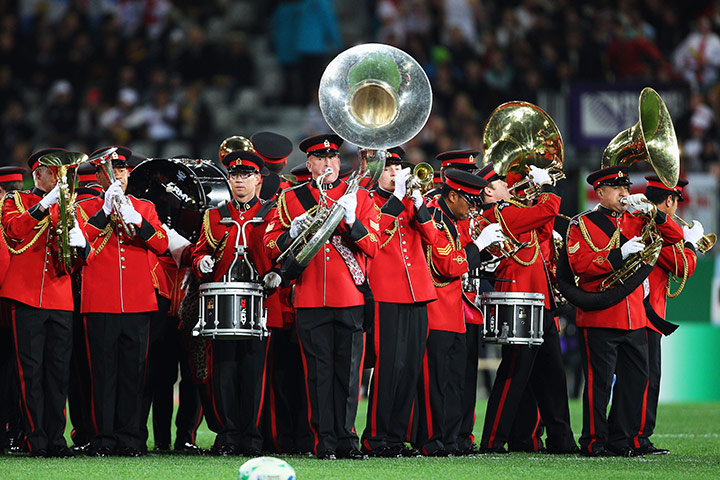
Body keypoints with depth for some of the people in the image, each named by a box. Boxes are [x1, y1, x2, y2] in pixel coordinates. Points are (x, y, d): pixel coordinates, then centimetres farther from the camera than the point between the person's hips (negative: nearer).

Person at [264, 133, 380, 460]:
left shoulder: (359, 198, 10)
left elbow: (373, 247, 2)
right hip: (311, 301, 0)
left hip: (351, 298, 0)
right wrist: (293, 233, -11)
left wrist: (351, 221, -14)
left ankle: (346, 438, 6)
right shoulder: (291, 199, 10)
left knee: (347, 371, 0)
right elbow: (271, 245, 8)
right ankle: (325, 441, 2)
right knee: (318, 372, -1)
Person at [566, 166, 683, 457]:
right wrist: (620, 254, -20)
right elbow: (580, 264, -13)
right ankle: (594, 443, 2)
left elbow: (675, 237, 10)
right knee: (599, 381, -5)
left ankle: (621, 441, 14)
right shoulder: (582, 225, 0)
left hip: (634, 319, 6)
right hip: (599, 318, -6)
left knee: (636, 378, 5)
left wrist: (650, 212, -5)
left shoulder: (634, 222, 16)